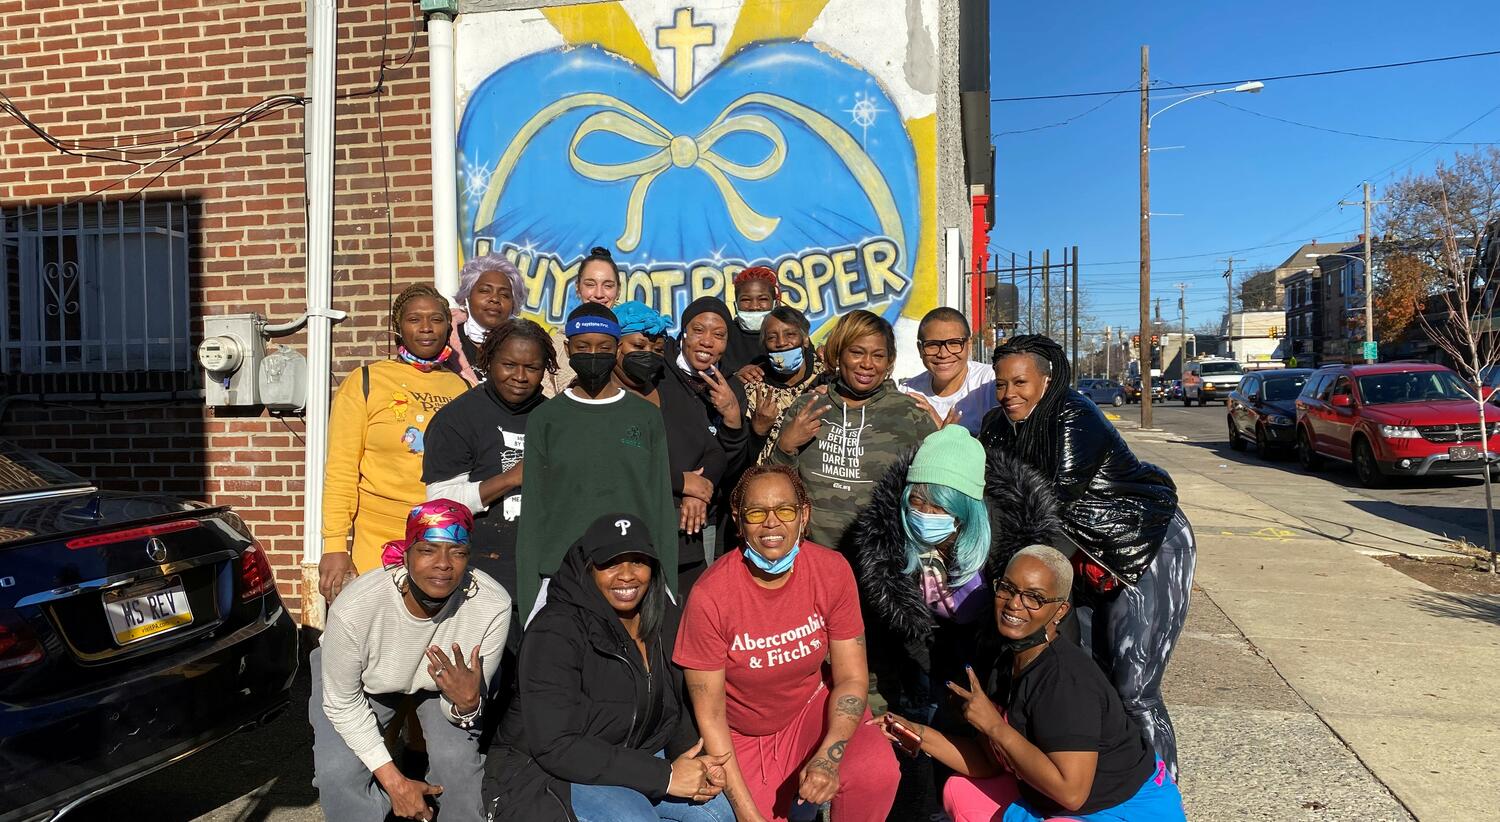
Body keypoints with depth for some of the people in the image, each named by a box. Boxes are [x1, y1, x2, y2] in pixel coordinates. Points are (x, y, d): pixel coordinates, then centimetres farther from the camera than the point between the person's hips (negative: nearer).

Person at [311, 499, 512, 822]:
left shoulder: (493, 605, -35)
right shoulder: (354, 609, -37)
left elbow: (472, 697, -19)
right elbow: (343, 705, -19)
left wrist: (467, 702, -44)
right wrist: (393, 781, -17)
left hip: (449, 678, 1)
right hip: (362, 680, 0)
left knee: (458, 758, -21)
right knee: (338, 771, -20)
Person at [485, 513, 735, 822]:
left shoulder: (665, 618, -1)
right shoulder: (556, 632, -22)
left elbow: (674, 705, 8)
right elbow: (554, 747, -28)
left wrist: (694, 762, -14)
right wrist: (664, 775, -29)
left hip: (633, 757, 7)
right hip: (548, 769, -7)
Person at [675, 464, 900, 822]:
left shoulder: (832, 570, -15)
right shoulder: (709, 596, -23)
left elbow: (851, 676, -9)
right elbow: (709, 715, -14)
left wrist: (829, 756, -25)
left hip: (813, 706, 1)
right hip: (741, 734, 0)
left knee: (878, 770, -25)